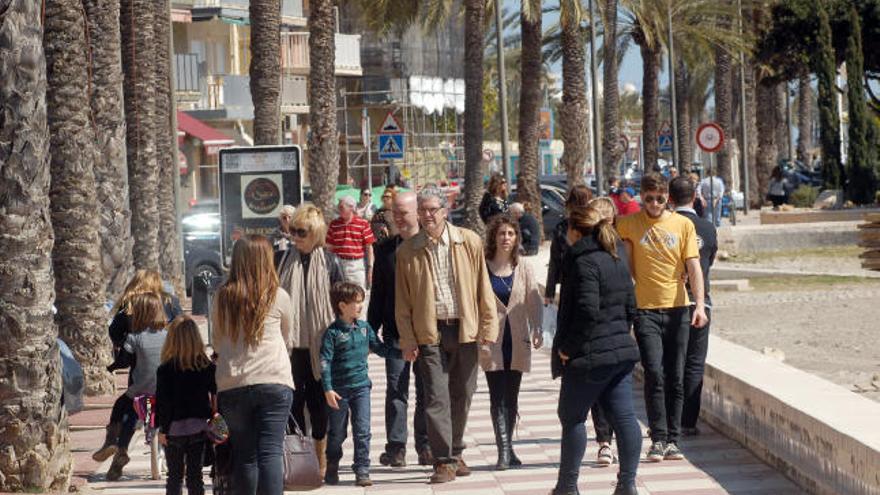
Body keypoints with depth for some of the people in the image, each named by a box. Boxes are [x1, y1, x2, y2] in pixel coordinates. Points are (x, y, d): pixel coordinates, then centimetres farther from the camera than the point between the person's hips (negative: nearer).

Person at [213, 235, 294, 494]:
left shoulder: (223, 297, 5)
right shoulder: (279, 296, 1)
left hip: (231, 385, 2)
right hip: (274, 381, -2)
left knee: (244, 455, 9)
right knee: (270, 453, -5)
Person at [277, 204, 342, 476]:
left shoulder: (329, 262, 0)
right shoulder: (284, 260, 4)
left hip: (321, 344, -1)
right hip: (290, 343, 1)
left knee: (318, 402, 5)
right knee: (293, 400, 2)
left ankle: (320, 458, 15)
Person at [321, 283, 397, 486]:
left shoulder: (364, 327, 5)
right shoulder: (332, 332, -10)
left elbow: (378, 347, 16)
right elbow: (325, 362, -13)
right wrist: (328, 389, -19)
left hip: (361, 386, 3)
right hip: (339, 389, -3)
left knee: (362, 430, -3)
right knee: (337, 433, 9)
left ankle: (362, 471, 2)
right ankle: (332, 469, 28)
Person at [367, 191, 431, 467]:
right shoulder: (385, 250, 8)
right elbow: (377, 294, 11)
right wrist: (371, 330, 6)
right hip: (395, 331, 2)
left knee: (426, 392, 6)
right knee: (396, 390, 0)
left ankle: (425, 445, 15)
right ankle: (396, 447, 2)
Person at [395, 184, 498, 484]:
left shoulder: (469, 242, 1)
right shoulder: (407, 251, 0)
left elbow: (483, 288, 3)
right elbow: (402, 301, 2)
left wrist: (488, 328, -1)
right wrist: (408, 341, -3)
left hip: (465, 329, 2)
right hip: (429, 332, -1)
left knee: (462, 396, 11)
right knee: (436, 397, -7)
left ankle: (455, 454, 27)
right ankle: (444, 461, -3)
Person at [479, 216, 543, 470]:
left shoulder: (523, 269, 5)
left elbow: (534, 301, 1)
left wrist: (537, 330, -12)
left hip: (517, 340, 3)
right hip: (492, 341, -3)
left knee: (512, 396, 8)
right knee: (498, 397, -7)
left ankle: (507, 447, 19)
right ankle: (504, 451, -8)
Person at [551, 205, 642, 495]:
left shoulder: (584, 262, -15)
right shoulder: (617, 259, 12)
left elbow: (587, 311, -23)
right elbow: (630, 307, 16)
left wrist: (568, 348, -15)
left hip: (590, 355, -8)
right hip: (622, 351, 8)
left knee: (572, 417, 4)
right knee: (624, 416, 6)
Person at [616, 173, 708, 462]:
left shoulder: (683, 225, 4)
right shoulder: (628, 225, 3)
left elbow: (694, 267, 0)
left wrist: (699, 305, -11)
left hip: (677, 308, 2)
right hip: (645, 309, -1)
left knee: (675, 378, 4)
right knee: (654, 373, -13)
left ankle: (672, 440, 10)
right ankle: (658, 439, -8)